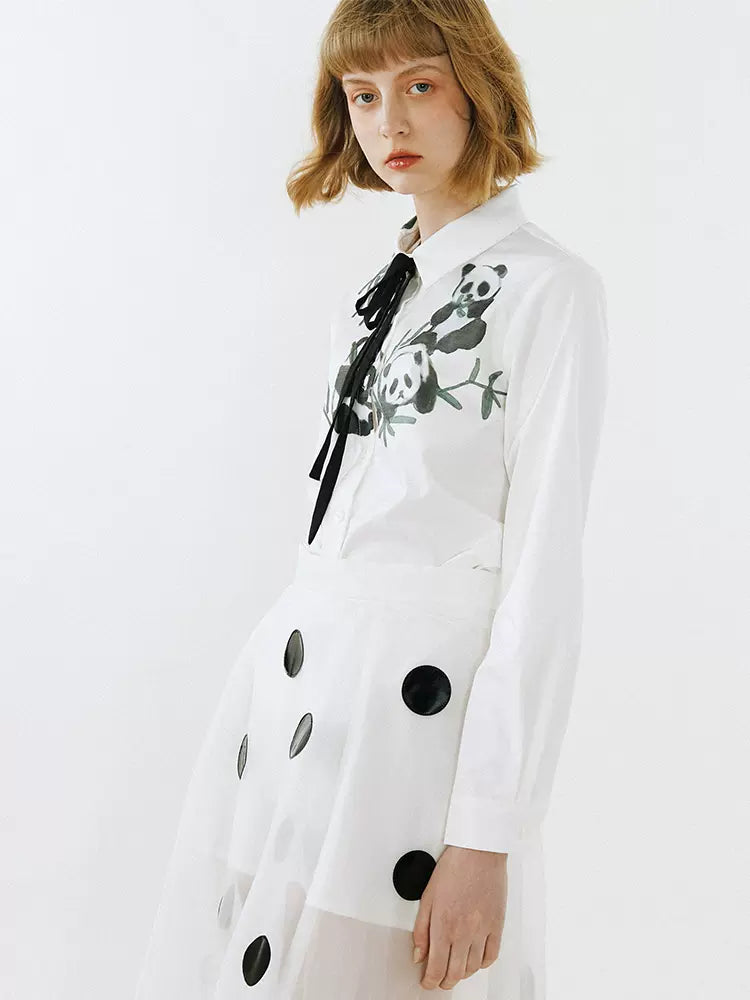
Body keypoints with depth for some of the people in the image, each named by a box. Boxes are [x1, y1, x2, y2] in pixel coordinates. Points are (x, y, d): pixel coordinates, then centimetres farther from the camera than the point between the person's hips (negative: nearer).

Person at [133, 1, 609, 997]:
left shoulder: (548, 287, -7)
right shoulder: (366, 302, 16)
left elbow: (545, 567, -12)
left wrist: (488, 837, -16)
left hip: (423, 697, -7)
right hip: (295, 679, 7)